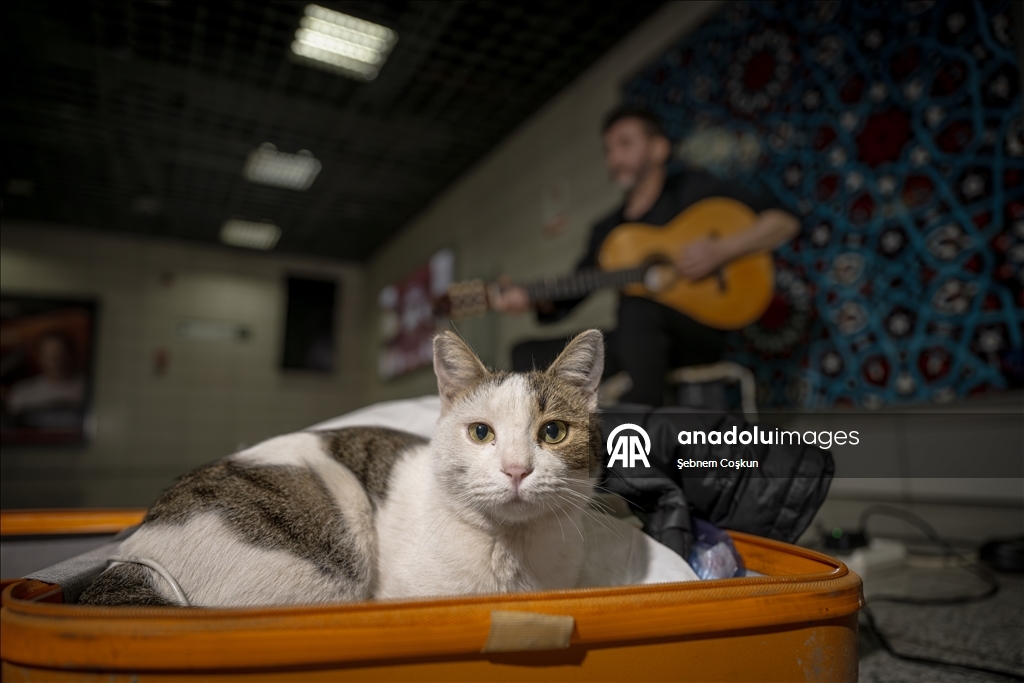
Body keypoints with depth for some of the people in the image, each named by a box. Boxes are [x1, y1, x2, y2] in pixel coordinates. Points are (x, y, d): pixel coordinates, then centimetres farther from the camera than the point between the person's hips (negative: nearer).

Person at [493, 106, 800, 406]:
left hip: (697, 335, -4)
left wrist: (720, 250, -18)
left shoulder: (693, 188, 4)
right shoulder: (607, 230, 17)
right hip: (635, 342, 5)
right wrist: (534, 299, -9)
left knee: (637, 306, -37)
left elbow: (785, 222, -2)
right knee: (530, 354, -10)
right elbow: (566, 298, 12)